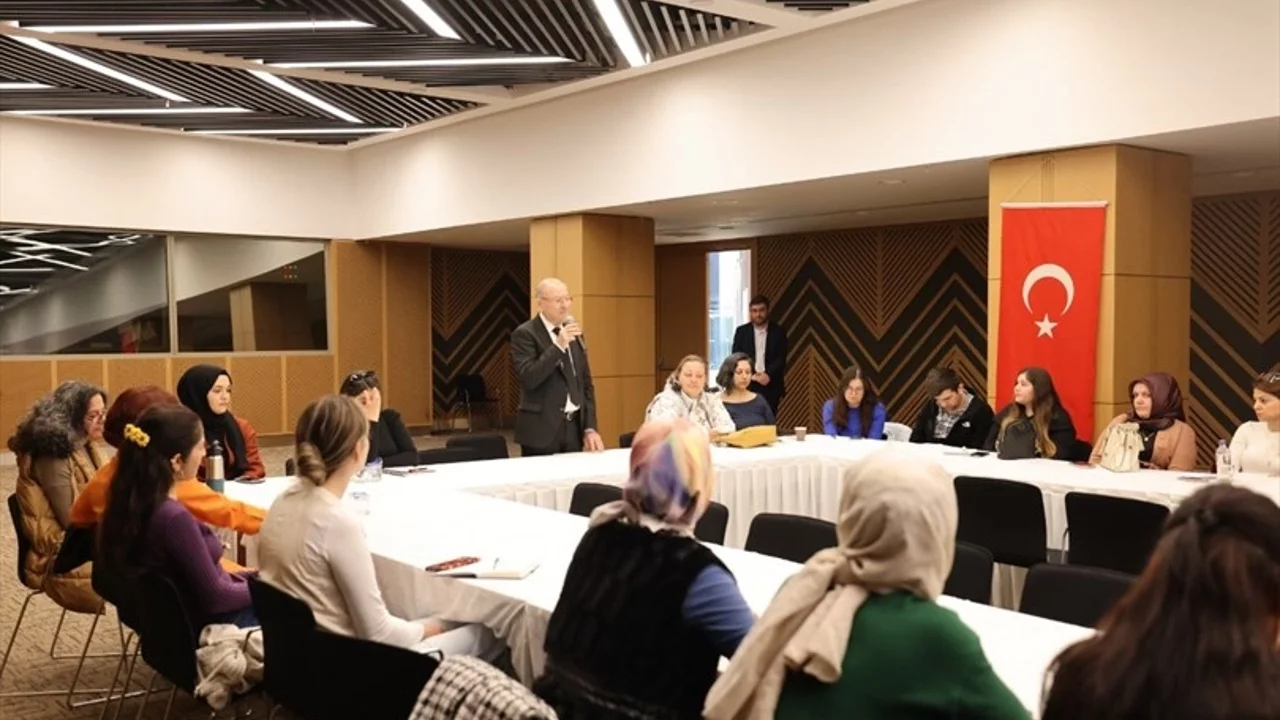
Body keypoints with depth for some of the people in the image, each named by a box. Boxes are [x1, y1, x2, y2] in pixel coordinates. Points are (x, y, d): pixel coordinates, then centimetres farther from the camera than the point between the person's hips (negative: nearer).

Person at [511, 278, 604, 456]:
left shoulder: (574, 333, 13)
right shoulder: (524, 334, -7)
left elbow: (585, 384, 14)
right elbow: (529, 378, -20)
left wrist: (590, 428, 6)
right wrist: (558, 346, -23)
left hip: (574, 427, 6)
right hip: (542, 429, -6)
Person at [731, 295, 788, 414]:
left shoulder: (778, 331, 4)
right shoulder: (741, 331, 7)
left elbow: (781, 359, -2)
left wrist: (768, 375, -18)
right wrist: (750, 375, -12)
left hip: (771, 385, 0)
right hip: (748, 384, 1)